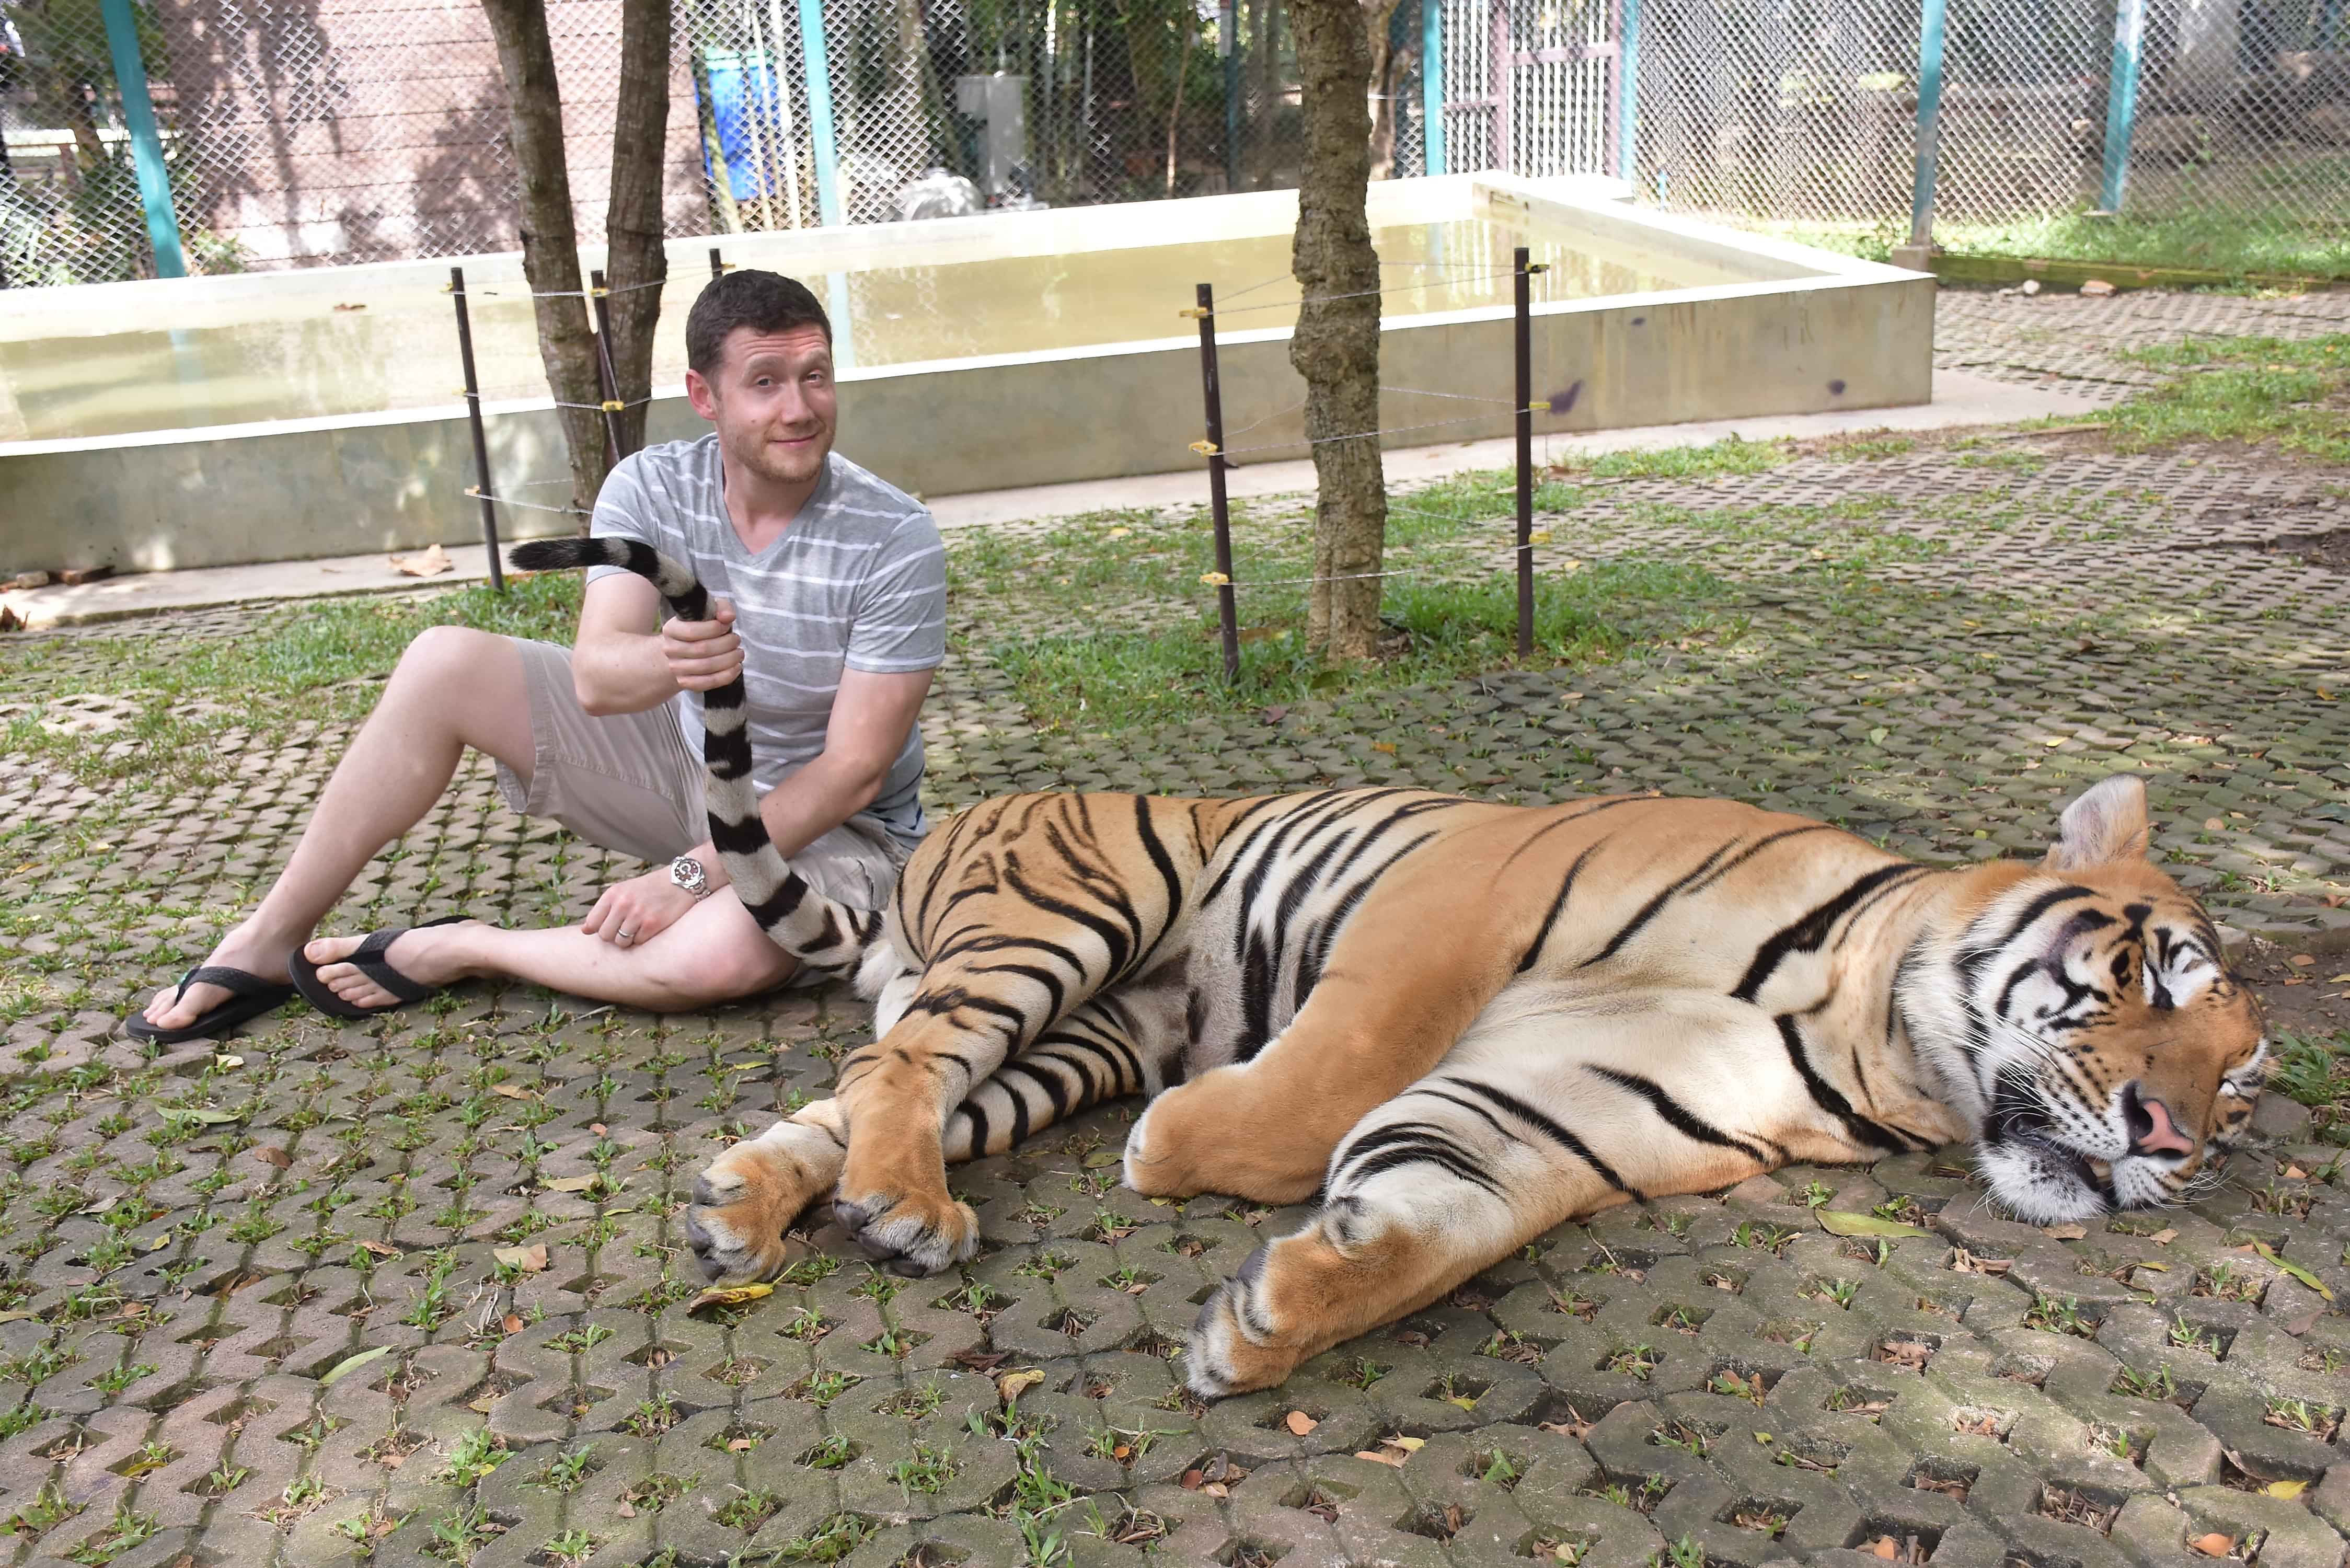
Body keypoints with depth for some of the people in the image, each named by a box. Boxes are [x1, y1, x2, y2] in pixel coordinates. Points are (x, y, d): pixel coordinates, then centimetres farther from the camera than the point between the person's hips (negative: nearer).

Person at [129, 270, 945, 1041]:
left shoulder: (895, 543, -22)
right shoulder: (650, 489, -10)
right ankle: (271, 941, -2)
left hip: (819, 822, -4)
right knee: (445, 662, -12)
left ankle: (454, 950, -11)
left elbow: (853, 770, -21)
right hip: (680, 754, 4)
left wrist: (692, 876, -24)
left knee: (720, 957, -38)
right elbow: (594, 675, -23)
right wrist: (668, 661, -47)